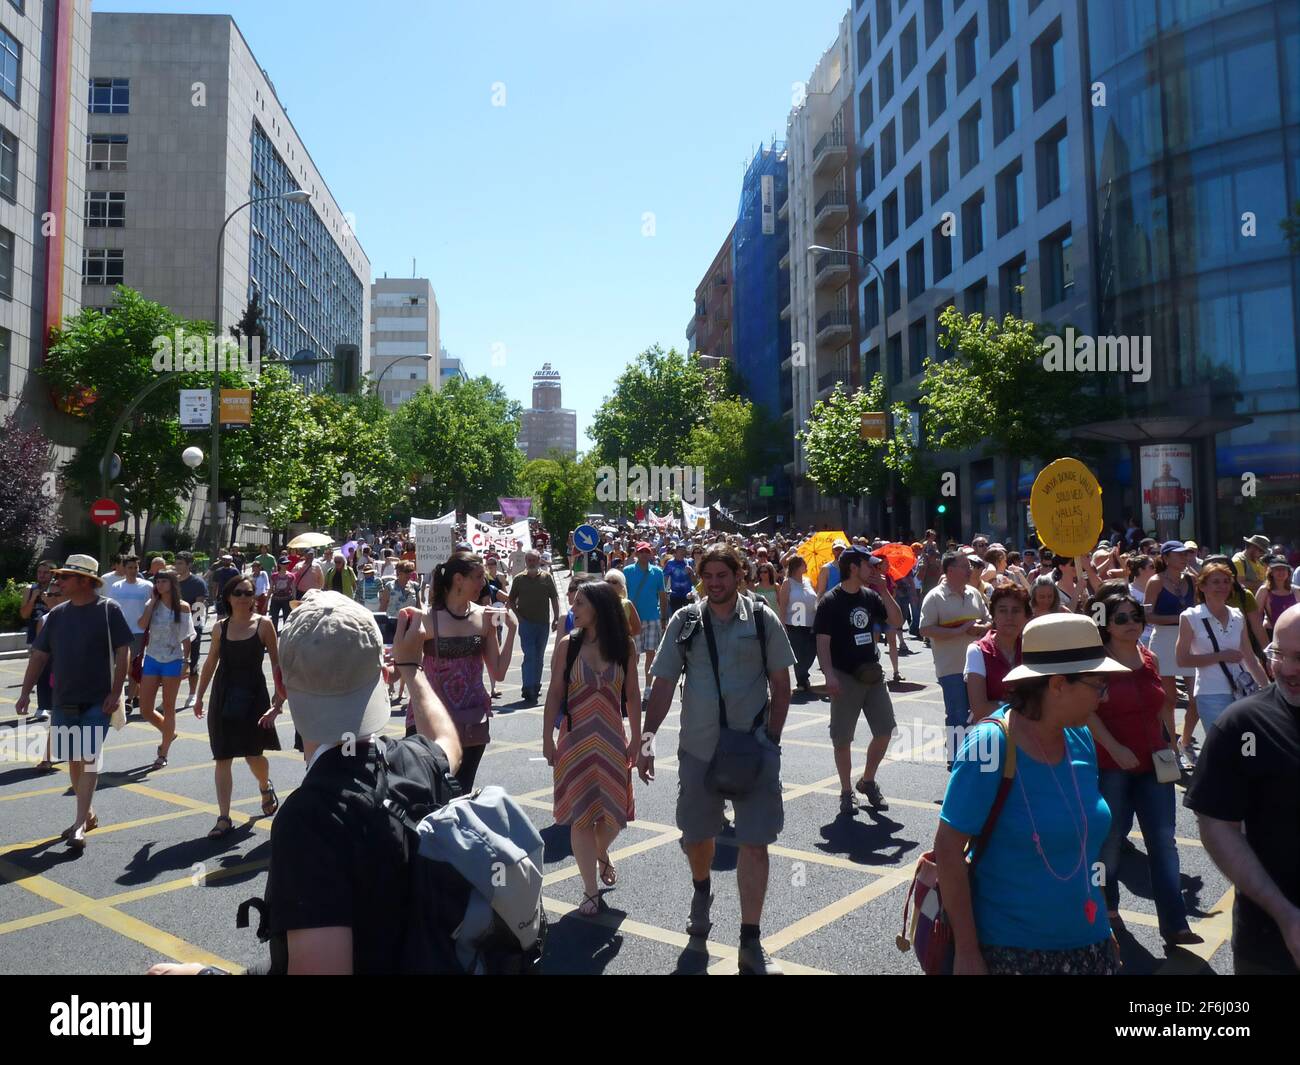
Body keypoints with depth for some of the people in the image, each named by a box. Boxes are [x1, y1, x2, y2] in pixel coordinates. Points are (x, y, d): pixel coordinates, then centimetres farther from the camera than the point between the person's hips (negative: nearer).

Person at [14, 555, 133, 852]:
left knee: (89, 758, -8)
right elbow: (39, 654, 9)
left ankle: (79, 825, -5)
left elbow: (123, 651, -9)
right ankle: (87, 815, 29)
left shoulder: (108, 609, -8)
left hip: (98, 701, -5)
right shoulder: (56, 614, 6)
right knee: (73, 760, 14)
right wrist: (25, 692, 2)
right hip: (64, 700, 6)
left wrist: (116, 692, -14)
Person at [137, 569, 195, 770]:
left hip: (172, 661, -3)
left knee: (168, 708, 5)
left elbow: (186, 637, -1)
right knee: (145, 710, 4)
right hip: (152, 659, 3)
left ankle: (163, 754, 15)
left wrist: (186, 661, -5)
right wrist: (152, 601, -10)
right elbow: (142, 625, -14)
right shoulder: (153, 604, 4)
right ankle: (169, 733, 33)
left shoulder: (183, 607, -3)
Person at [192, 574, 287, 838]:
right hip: (224, 697, 3)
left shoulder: (263, 624, -5)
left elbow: (276, 663, -5)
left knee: (253, 754, 2)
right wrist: (199, 696, 15)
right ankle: (224, 818, 8)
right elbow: (210, 663, 15)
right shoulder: (220, 628, 4)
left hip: (253, 696, -3)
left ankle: (265, 786, 37)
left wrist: (279, 701, -11)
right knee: (222, 758, 2)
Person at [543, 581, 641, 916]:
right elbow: (555, 693, -2)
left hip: (612, 739, 1)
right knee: (581, 813, 1)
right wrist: (547, 738, -4)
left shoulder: (625, 646, -3)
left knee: (613, 811, 9)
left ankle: (601, 854, 43)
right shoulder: (567, 644, -5)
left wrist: (636, 738, 3)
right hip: (576, 738, -1)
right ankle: (590, 890, 15)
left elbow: (632, 695, 2)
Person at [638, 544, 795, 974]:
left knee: (755, 842, -2)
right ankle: (702, 891, 49)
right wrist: (648, 736, -11)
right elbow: (664, 683, 0)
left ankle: (751, 943, 12)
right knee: (696, 834, 17)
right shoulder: (684, 622, 0)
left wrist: (772, 738, -3)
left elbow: (780, 683, 3)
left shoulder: (762, 619, -2)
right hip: (698, 747, 2)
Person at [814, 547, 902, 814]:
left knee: (885, 731, 7)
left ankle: (868, 781, 27)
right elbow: (822, 642, -12)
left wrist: (883, 590, -4)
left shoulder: (870, 596, 7)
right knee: (843, 739, 3)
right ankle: (846, 792, 18)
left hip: (872, 674, 6)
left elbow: (896, 621, 6)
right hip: (845, 678, -5)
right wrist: (829, 675, -22)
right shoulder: (831, 601, -9)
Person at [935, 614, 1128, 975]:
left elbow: (1084, 837, 11)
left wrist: (1102, 927, 15)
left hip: (1087, 941, 6)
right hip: (1010, 947, -5)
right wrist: (966, 951, -18)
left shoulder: (1081, 739, -3)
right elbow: (947, 846, -19)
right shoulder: (992, 744, -22)